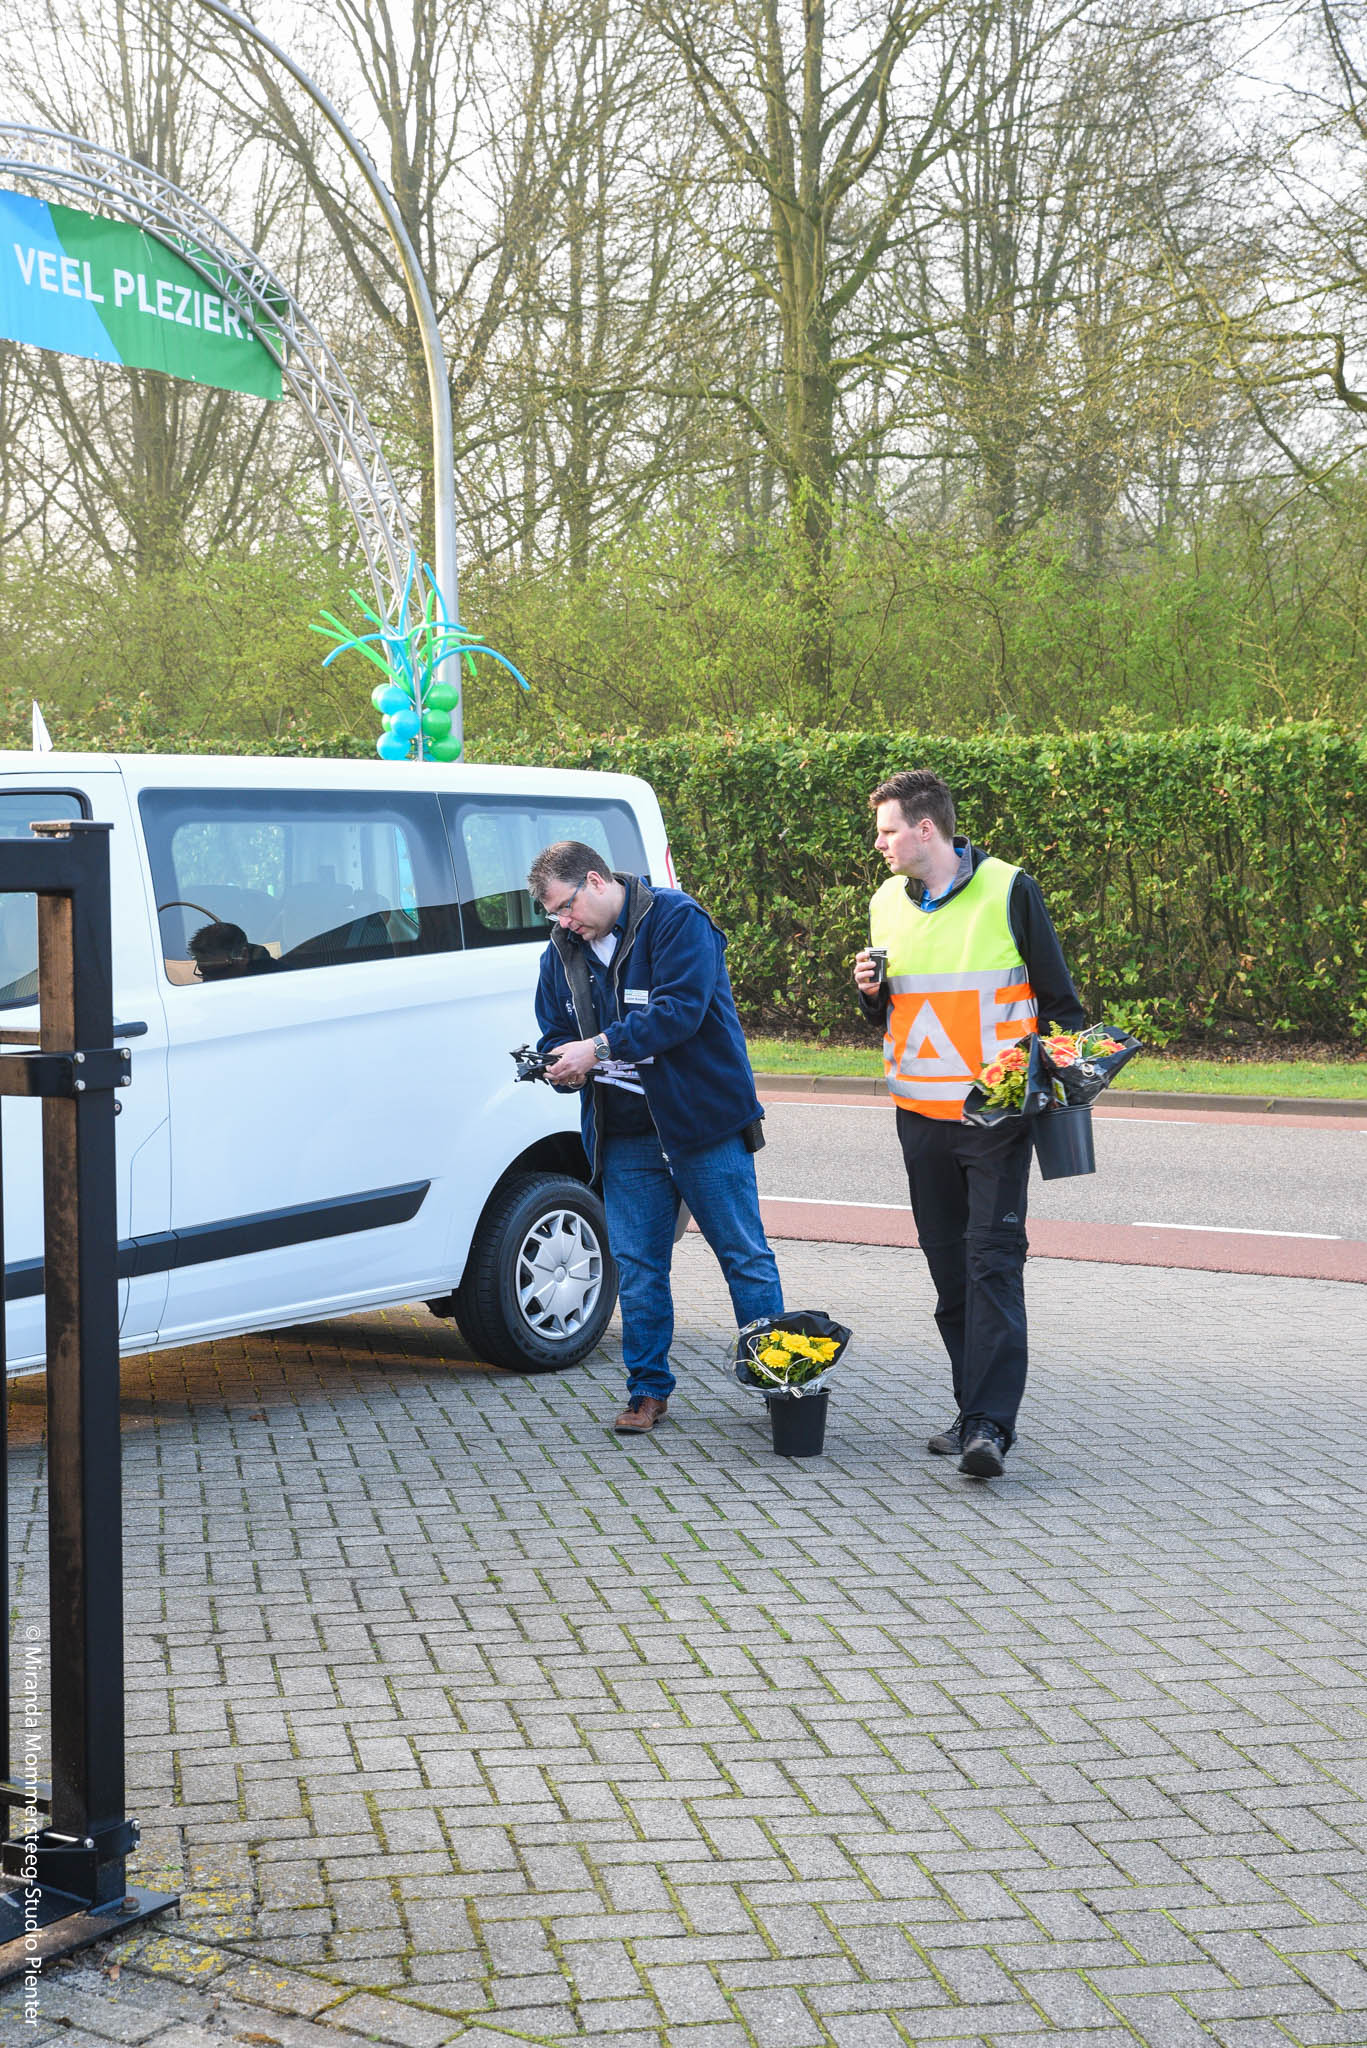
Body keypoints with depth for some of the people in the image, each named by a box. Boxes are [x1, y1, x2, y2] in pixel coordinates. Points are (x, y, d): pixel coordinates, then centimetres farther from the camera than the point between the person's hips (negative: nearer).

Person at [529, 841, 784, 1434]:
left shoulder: (676, 919, -9)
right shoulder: (562, 952, 11)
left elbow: (681, 1008, -20)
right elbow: (555, 1032, 18)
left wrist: (600, 1045, -23)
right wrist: (560, 1064, -7)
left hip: (703, 1119, -5)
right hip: (625, 1135, 6)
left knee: (745, 1256, 1)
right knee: (637, 1267, 6)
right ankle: (648, 1389, 17)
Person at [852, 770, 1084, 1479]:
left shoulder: (1009, 891, -4)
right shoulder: (887, 904, 11)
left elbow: (1058, 996, 3)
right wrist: (872, 991, 0)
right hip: (921, 1116, 5)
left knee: (994, 1261, -11)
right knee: (949, 1267, 9)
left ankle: (991, 1423, -14)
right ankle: (975, 1410, 18)